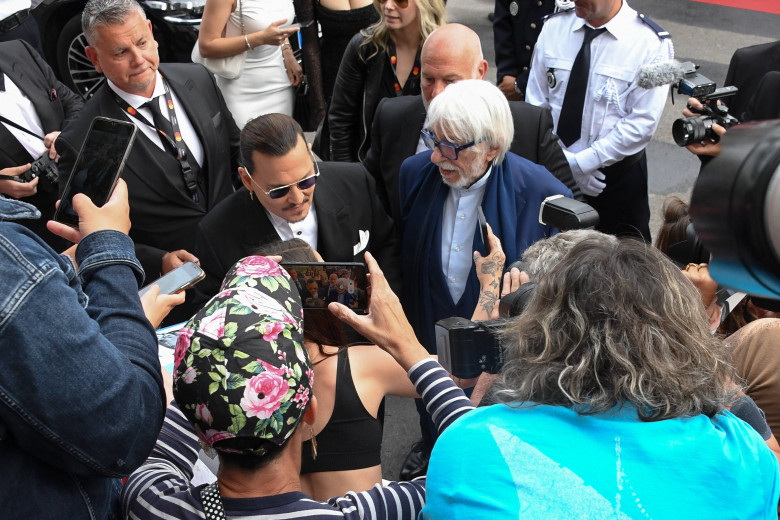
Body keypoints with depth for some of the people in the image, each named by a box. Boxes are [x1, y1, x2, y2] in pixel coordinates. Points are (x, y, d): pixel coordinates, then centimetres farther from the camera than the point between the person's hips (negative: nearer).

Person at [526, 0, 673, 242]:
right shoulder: (553, 27, -2)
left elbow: (642, 124, -16)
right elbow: (535, 103, -1)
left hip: (616, 176, -3)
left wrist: (580, 163, -19)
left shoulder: (652, 43, -13)